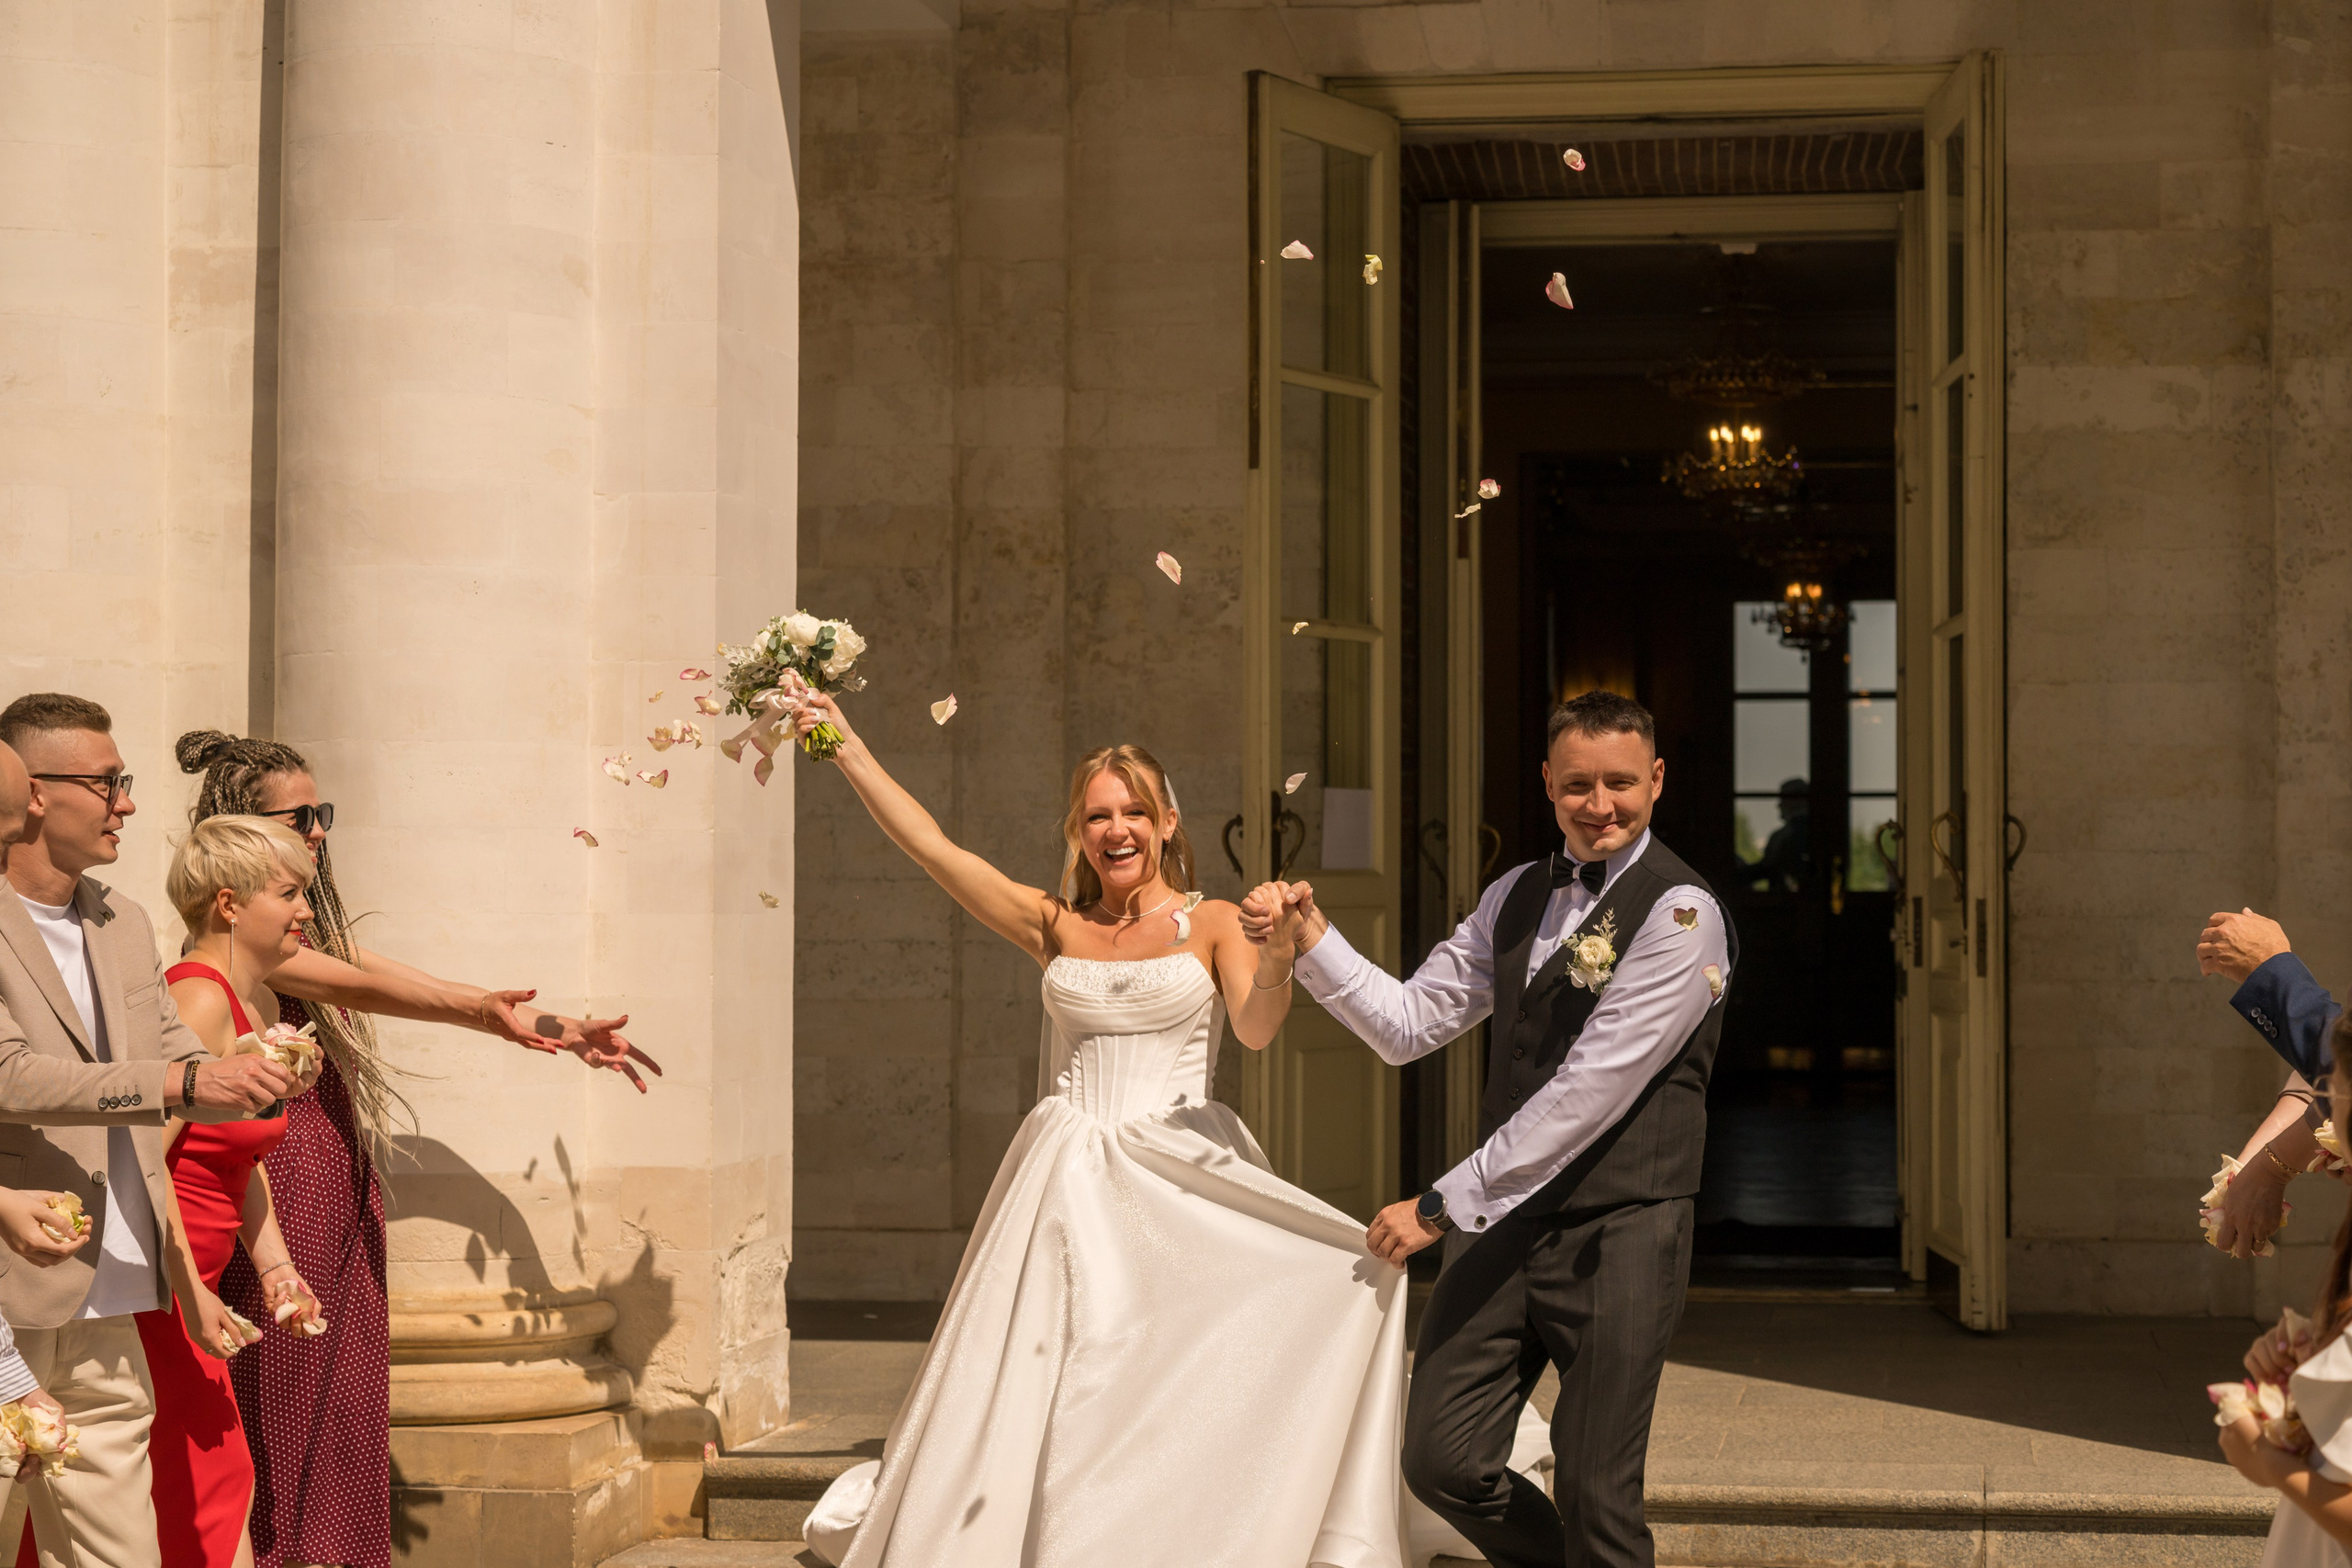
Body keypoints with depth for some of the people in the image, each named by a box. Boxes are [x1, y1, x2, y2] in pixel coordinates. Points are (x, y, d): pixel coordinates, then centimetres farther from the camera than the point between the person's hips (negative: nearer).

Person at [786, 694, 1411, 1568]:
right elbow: (929, 845, 5)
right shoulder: (1055, 928, 11)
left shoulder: (1211, 924, 6)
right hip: (1070, 1188, 2)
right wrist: (847, 748, 1)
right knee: (1037, 1408, -5)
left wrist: (1278, 955, -30)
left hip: (1183, 1185, -1)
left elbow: (1256, 1028, -11)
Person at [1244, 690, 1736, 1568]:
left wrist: (1444, 1206, -15)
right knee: (1443, 1463, 4)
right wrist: (1309, 937, -1)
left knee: (1593, 1490, -3)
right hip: (1504, 1225, 6)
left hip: (1618, 1233, -6)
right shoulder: (1517, 898, 13)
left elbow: (1590, 1092, -16)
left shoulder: (1680, 912, -11)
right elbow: (1408, 1025, 14)